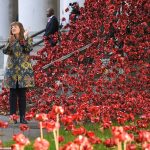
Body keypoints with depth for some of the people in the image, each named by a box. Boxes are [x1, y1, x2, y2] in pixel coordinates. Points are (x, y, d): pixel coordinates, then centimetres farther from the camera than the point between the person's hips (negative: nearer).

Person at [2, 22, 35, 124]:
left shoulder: (27, 39, 3)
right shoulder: (10, 40, 9)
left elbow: (29, 49, -12)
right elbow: (5, 51, -3)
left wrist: (25, 39, -24)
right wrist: (10, 43, -19)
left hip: (24, 69, -1)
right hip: (12, 69, 2)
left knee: (22, 93, 0)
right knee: (13, 93, 1)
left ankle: (23, 117, 4)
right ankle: (12, 116, 4)